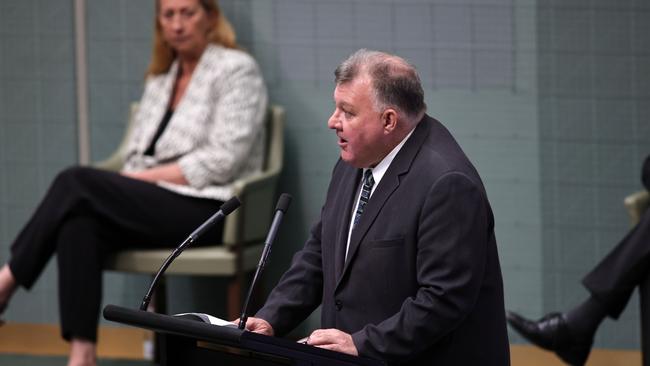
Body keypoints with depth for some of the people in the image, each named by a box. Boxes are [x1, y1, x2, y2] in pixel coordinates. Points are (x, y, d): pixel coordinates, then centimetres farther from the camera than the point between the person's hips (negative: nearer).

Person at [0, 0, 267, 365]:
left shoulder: (237, 70, -1)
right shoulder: (160, 78, 20)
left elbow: (221, 162, -12)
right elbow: (137, 157, 16)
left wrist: (145, 177, -12)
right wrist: (127, 185, -7)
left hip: (207, 208, -6)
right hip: (153, 204, 6)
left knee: (77, 182, -24)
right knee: (79, 223, -28)